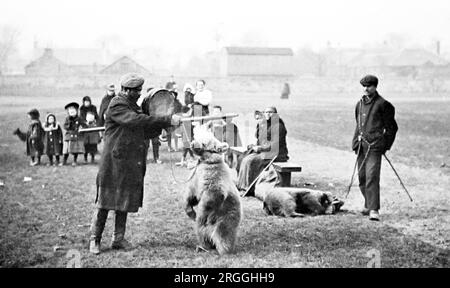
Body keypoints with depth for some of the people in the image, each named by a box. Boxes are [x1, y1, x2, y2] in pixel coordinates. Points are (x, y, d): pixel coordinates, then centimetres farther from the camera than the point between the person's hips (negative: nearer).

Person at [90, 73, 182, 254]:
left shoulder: (133, 106, 17)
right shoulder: (116, 106, -11)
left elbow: (147, 131, 18)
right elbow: (136, 120, -26)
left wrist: (162, 125, 0)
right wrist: (167, 120, -28)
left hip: (131, 164, 8)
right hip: (114, 162, -8)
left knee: (126, 201, 10)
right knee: (105, 201, -3)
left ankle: (118, 239, 17)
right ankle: (94, 240, 5)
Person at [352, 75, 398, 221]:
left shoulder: (382, 104, -3)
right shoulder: (360, 104, 15)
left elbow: (391, 127, 0)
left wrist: (385, 145, -3)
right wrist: (356, 142, 15)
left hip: (374, 146, -7)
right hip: (362, 146, 7)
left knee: (372, 177, -15)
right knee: (362, 177, 11)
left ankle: (374, 210, -16)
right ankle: (368, 205, 27)